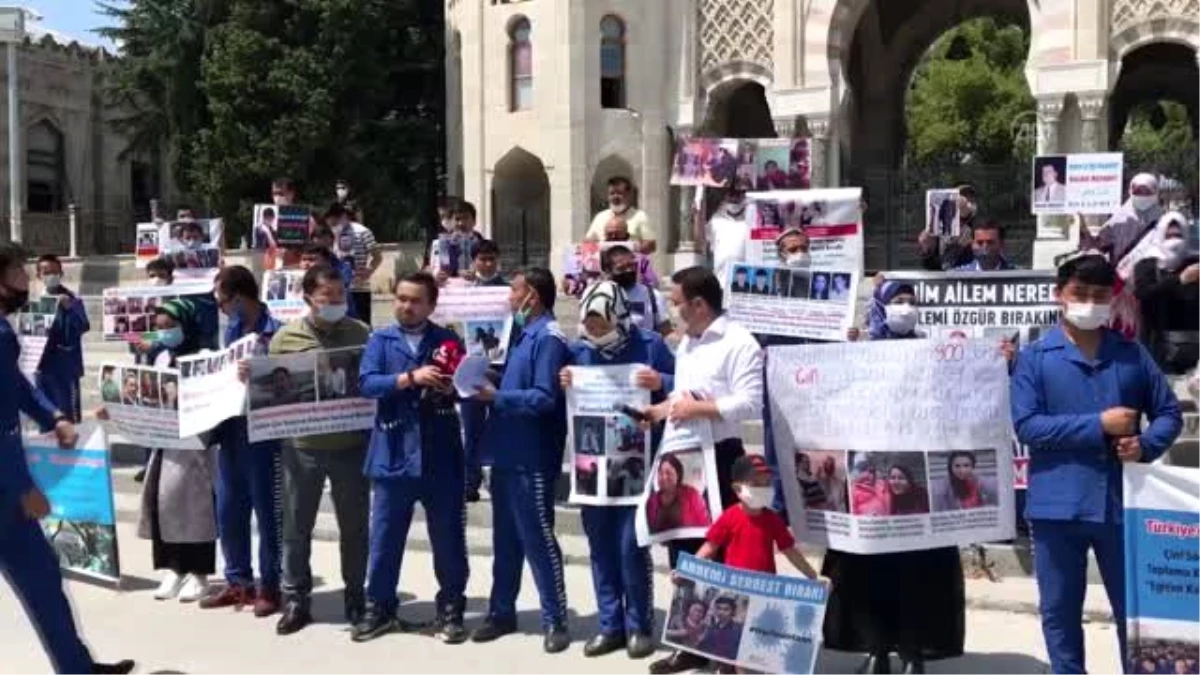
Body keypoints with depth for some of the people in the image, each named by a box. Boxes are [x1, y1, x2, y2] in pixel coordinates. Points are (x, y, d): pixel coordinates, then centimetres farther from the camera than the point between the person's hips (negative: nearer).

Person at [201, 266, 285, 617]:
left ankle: (269, 586, 14)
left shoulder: (276, 332, -12)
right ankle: (238, 581, 26)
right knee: (228, 511, 13)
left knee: (267, 512, 3)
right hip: (230, 431, 8)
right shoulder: (231, 330, 12)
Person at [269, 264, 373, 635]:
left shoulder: (362, 334, 2)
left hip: (351, 445, 0)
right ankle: (296, 600, 20)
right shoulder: (285, 338, 0)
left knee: (354, 525, 10)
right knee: (296, 526, 7)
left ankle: (356, 597, 24)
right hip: (302, 447, 0)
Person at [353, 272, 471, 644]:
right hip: (394, 454, 0)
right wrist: (411, 378, -20)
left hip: (441, 455, 0)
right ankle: (379, 609, 21)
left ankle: (450, 611, 17)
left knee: (448, 538, 5)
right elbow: (366, 383, -9)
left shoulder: (448, 340, 7)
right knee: (384, 538, 7)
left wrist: (452, 388, -17)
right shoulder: (380, 340, 6)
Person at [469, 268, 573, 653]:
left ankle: (555, 621, 9)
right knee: (505, 539, 16)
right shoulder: (523, 333, 14)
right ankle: (502, 612, 26)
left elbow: (544, 399, -23)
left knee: (538, 539, -1)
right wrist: (489, 388, 2)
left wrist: (495, 396, -17)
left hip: (531, 459, -9)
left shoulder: (548, 338, -15)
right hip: (506, 454, 9)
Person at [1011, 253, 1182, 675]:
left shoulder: (1133, 354, 7)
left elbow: (1169, 413, 11)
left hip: (1123, 505, 2)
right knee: (1059, 611, 9)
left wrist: (1146, 445, -10)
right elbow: (1025, 425, -11)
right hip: (1058, 506, -1)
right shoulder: (1035, 357, -1)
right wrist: (1099, 425, -16)